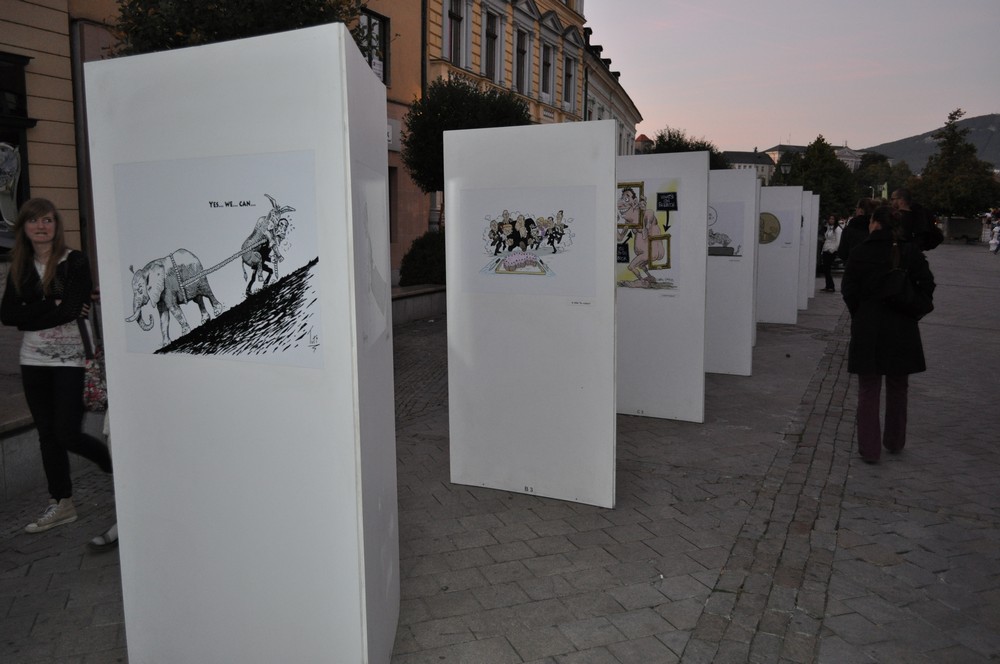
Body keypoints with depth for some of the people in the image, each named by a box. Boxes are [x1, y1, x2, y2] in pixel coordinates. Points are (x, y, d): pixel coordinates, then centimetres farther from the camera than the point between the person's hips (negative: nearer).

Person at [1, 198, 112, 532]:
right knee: (48, 434, 11)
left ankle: (115, 462, 23)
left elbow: (70, 310, -17)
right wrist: (51, 307, -12)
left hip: (68, 357, -5)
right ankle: (61, 504, 22)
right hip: (33, 359, 5)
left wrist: (30, 315, -9)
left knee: (67, 433, -6)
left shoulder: (75, 261, -6)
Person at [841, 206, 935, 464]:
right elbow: (927, 283, -5)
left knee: (868, 390, 6)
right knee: (897, 389, 17)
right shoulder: (911, 251, -1)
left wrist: (858, 314, 7)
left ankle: (870, 449, 7)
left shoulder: (860, 252, -7)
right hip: (903, 328, 3)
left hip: (868, 328, -2)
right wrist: (915, 310, 5)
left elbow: (848, 290, -8)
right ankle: (894, 443, 31)